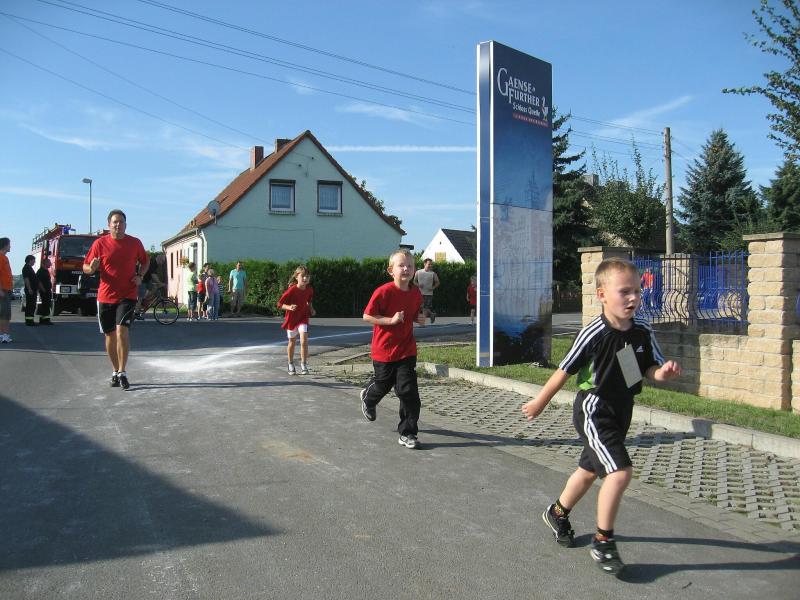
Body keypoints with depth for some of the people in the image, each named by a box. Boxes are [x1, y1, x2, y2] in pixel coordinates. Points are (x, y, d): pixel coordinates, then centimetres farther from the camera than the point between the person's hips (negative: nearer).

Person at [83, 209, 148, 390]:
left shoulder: (135, 243, 1)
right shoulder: (100, 243, -1)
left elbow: (145, 261, 18)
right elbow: (85, 267, 4)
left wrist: (139, 276, 0)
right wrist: (91, 268, -20)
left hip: (127, 295, -1)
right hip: (105, 296, 2)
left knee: (122, 331, -16)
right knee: (110, 335, 9)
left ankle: (122, 373, -10)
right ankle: (116, 372, 23)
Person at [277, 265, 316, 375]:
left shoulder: (309, 290, -7)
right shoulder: (292, 290, -21)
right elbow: (280, 304, -18)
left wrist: (311, 308, -1)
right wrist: (289, 307, -34)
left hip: (303, 318, 2)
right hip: (291, 318, -2)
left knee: (304, 341, -16)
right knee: (292, 342, 14)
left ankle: (304, 365, -5)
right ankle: (291, 365, 32)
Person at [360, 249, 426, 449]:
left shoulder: (416, 293, 0)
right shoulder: (383, 292, -18)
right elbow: (367, 316, -15)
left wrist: (419, 319, -4)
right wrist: (391, 320, -24)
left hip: (407, 351, 3)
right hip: (384, 350, -3)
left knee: (408, 391, -4)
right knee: (382, 386, 17)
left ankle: (407, 433, 6)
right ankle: (368, 398, 54)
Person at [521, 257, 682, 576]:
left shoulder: (642, 331, -8)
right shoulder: (593, 334, -23)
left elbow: (651, 369, 0)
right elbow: (565, 370, -13)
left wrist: (664, 371, -24)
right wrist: (540, 402, -1)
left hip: (621, 411, 7)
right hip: (593, 410, -7)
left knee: (589, 470, 22)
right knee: (620, 472, -18)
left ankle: (557, 514, 47)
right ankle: (603, 542, 1)